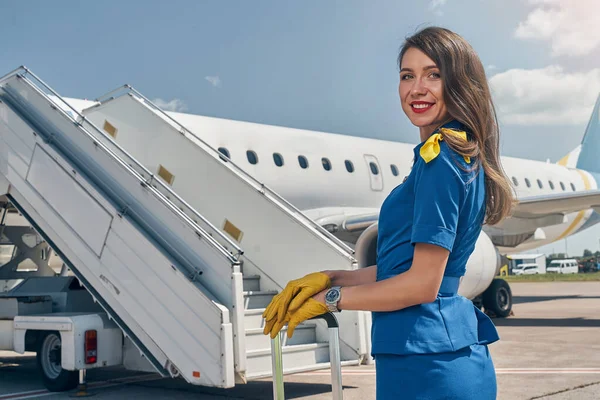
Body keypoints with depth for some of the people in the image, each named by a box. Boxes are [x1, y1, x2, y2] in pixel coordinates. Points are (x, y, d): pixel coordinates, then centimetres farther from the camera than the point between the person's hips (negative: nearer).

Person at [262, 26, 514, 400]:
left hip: (425, 366, -9)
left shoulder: (439, 156, -16)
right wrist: (330, 277, 9)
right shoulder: (465, 155, 12)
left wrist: (332, 297, -8)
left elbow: (422, 283, -18)